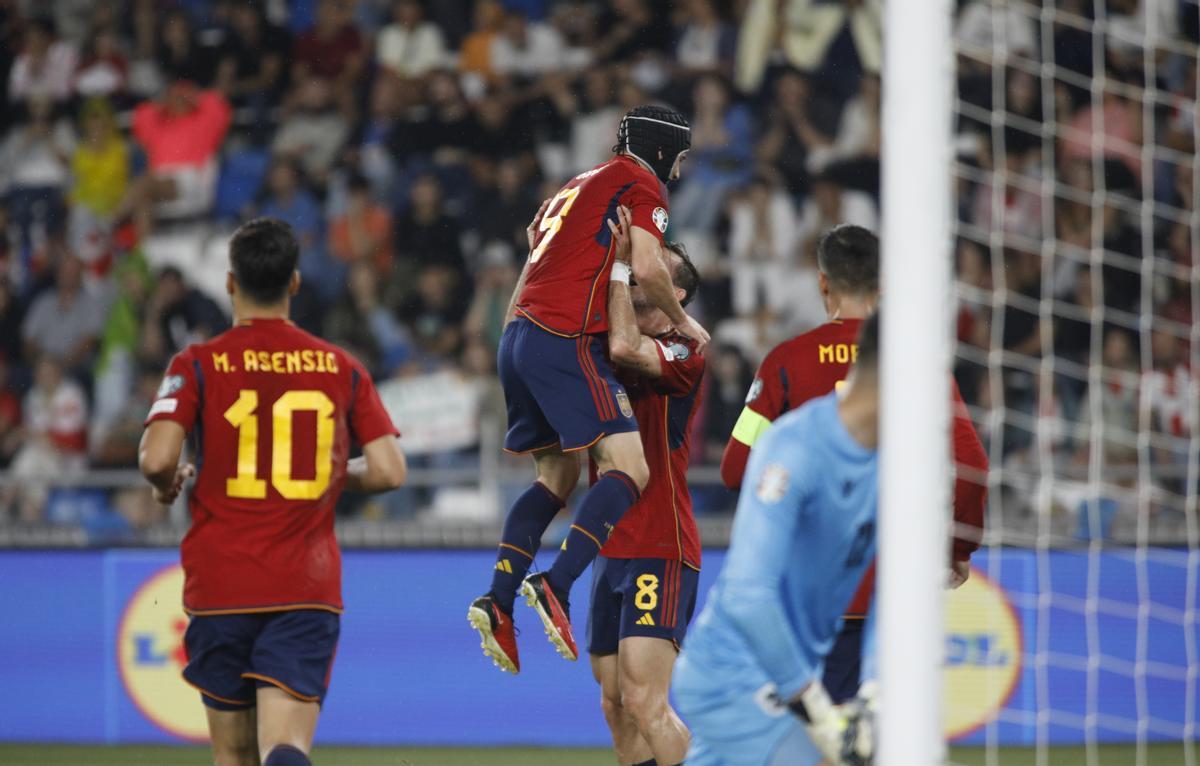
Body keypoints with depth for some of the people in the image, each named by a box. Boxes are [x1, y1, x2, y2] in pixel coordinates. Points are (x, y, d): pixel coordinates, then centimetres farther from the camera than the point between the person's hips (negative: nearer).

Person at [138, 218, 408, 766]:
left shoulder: (198, 366, -2)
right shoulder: (342, 369, 6)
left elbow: (156, 458, -14)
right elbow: (388, 471, 3)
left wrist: (168, 485, 9)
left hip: (222, 587, 0)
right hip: (308, 590, 0)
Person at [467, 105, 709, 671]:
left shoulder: (578, 185, 27)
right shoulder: (639, 183, 1)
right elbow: (647, 268, -11)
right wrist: (682, 321, 4)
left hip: (517, 338, 9)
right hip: (566, 342, -9)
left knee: (557, 476, 17)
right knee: (628, 470, -12)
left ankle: (498, 599, 6)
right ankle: (555, 586, -27)